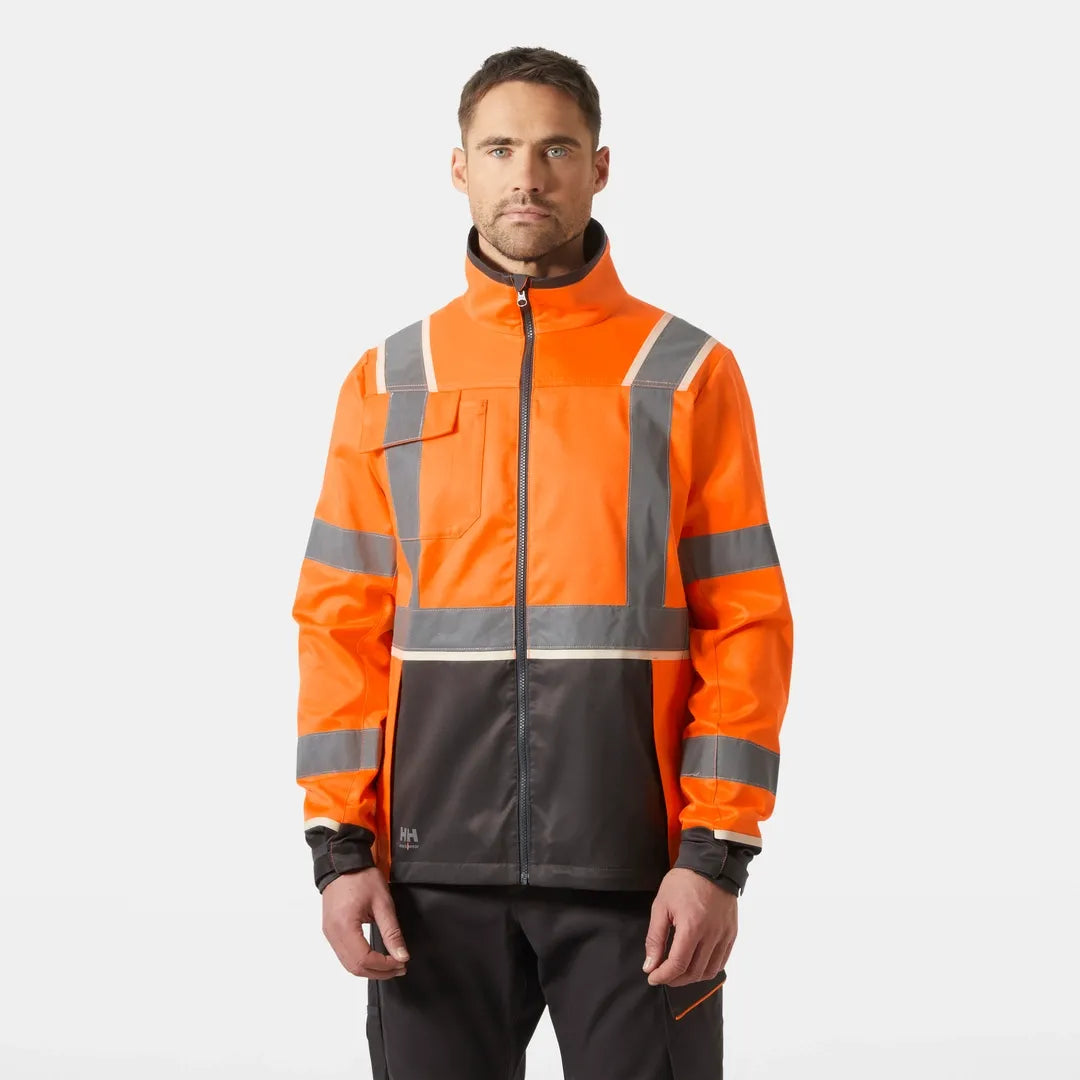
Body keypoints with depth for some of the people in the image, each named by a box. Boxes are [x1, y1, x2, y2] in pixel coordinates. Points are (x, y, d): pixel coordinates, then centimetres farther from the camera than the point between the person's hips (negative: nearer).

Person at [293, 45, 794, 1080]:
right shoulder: (389, 381, 9)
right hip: (435, 866, 2)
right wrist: (340, 845, -2)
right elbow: (341, 622, 7)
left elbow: (745, 622, -1)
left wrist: (716, 852, -9)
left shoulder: (688, 374, 3)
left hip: (633, 866, -1)